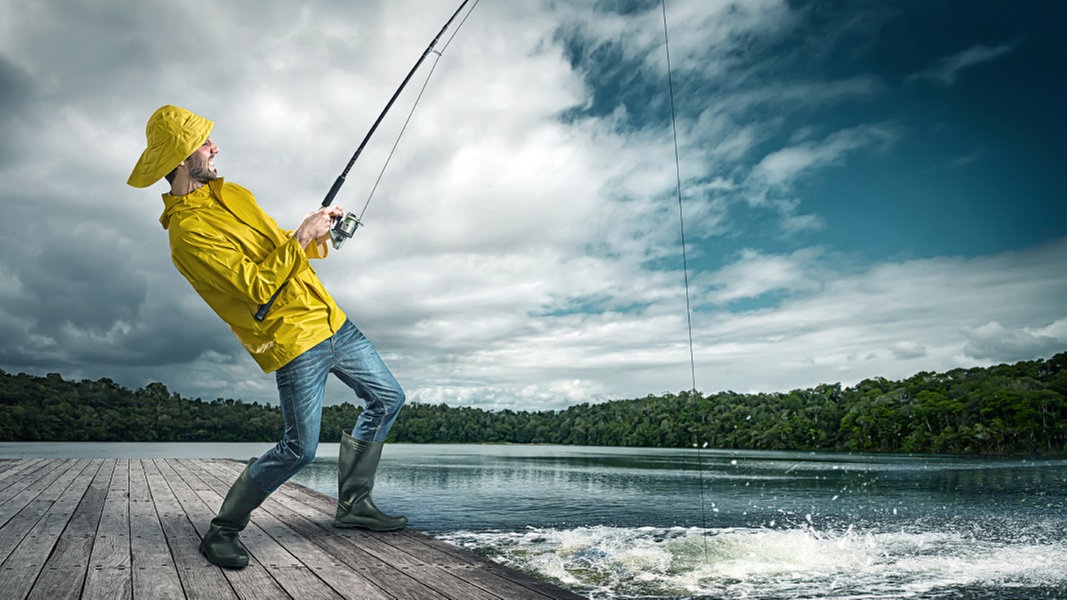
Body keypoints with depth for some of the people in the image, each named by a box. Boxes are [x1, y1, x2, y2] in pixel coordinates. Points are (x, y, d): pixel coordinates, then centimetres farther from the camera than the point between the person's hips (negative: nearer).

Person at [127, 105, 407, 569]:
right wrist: (302, 236, -17)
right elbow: (258, 286, -22)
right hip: (294, 342, -9)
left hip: (329, 319, 9)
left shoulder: (232, 193, 13)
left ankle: (353, 504, 24)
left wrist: (318, 230, 3)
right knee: (299, 449, -8)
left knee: (387, 398, 12)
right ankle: (222, 532, 16)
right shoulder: (187, 233, -15)